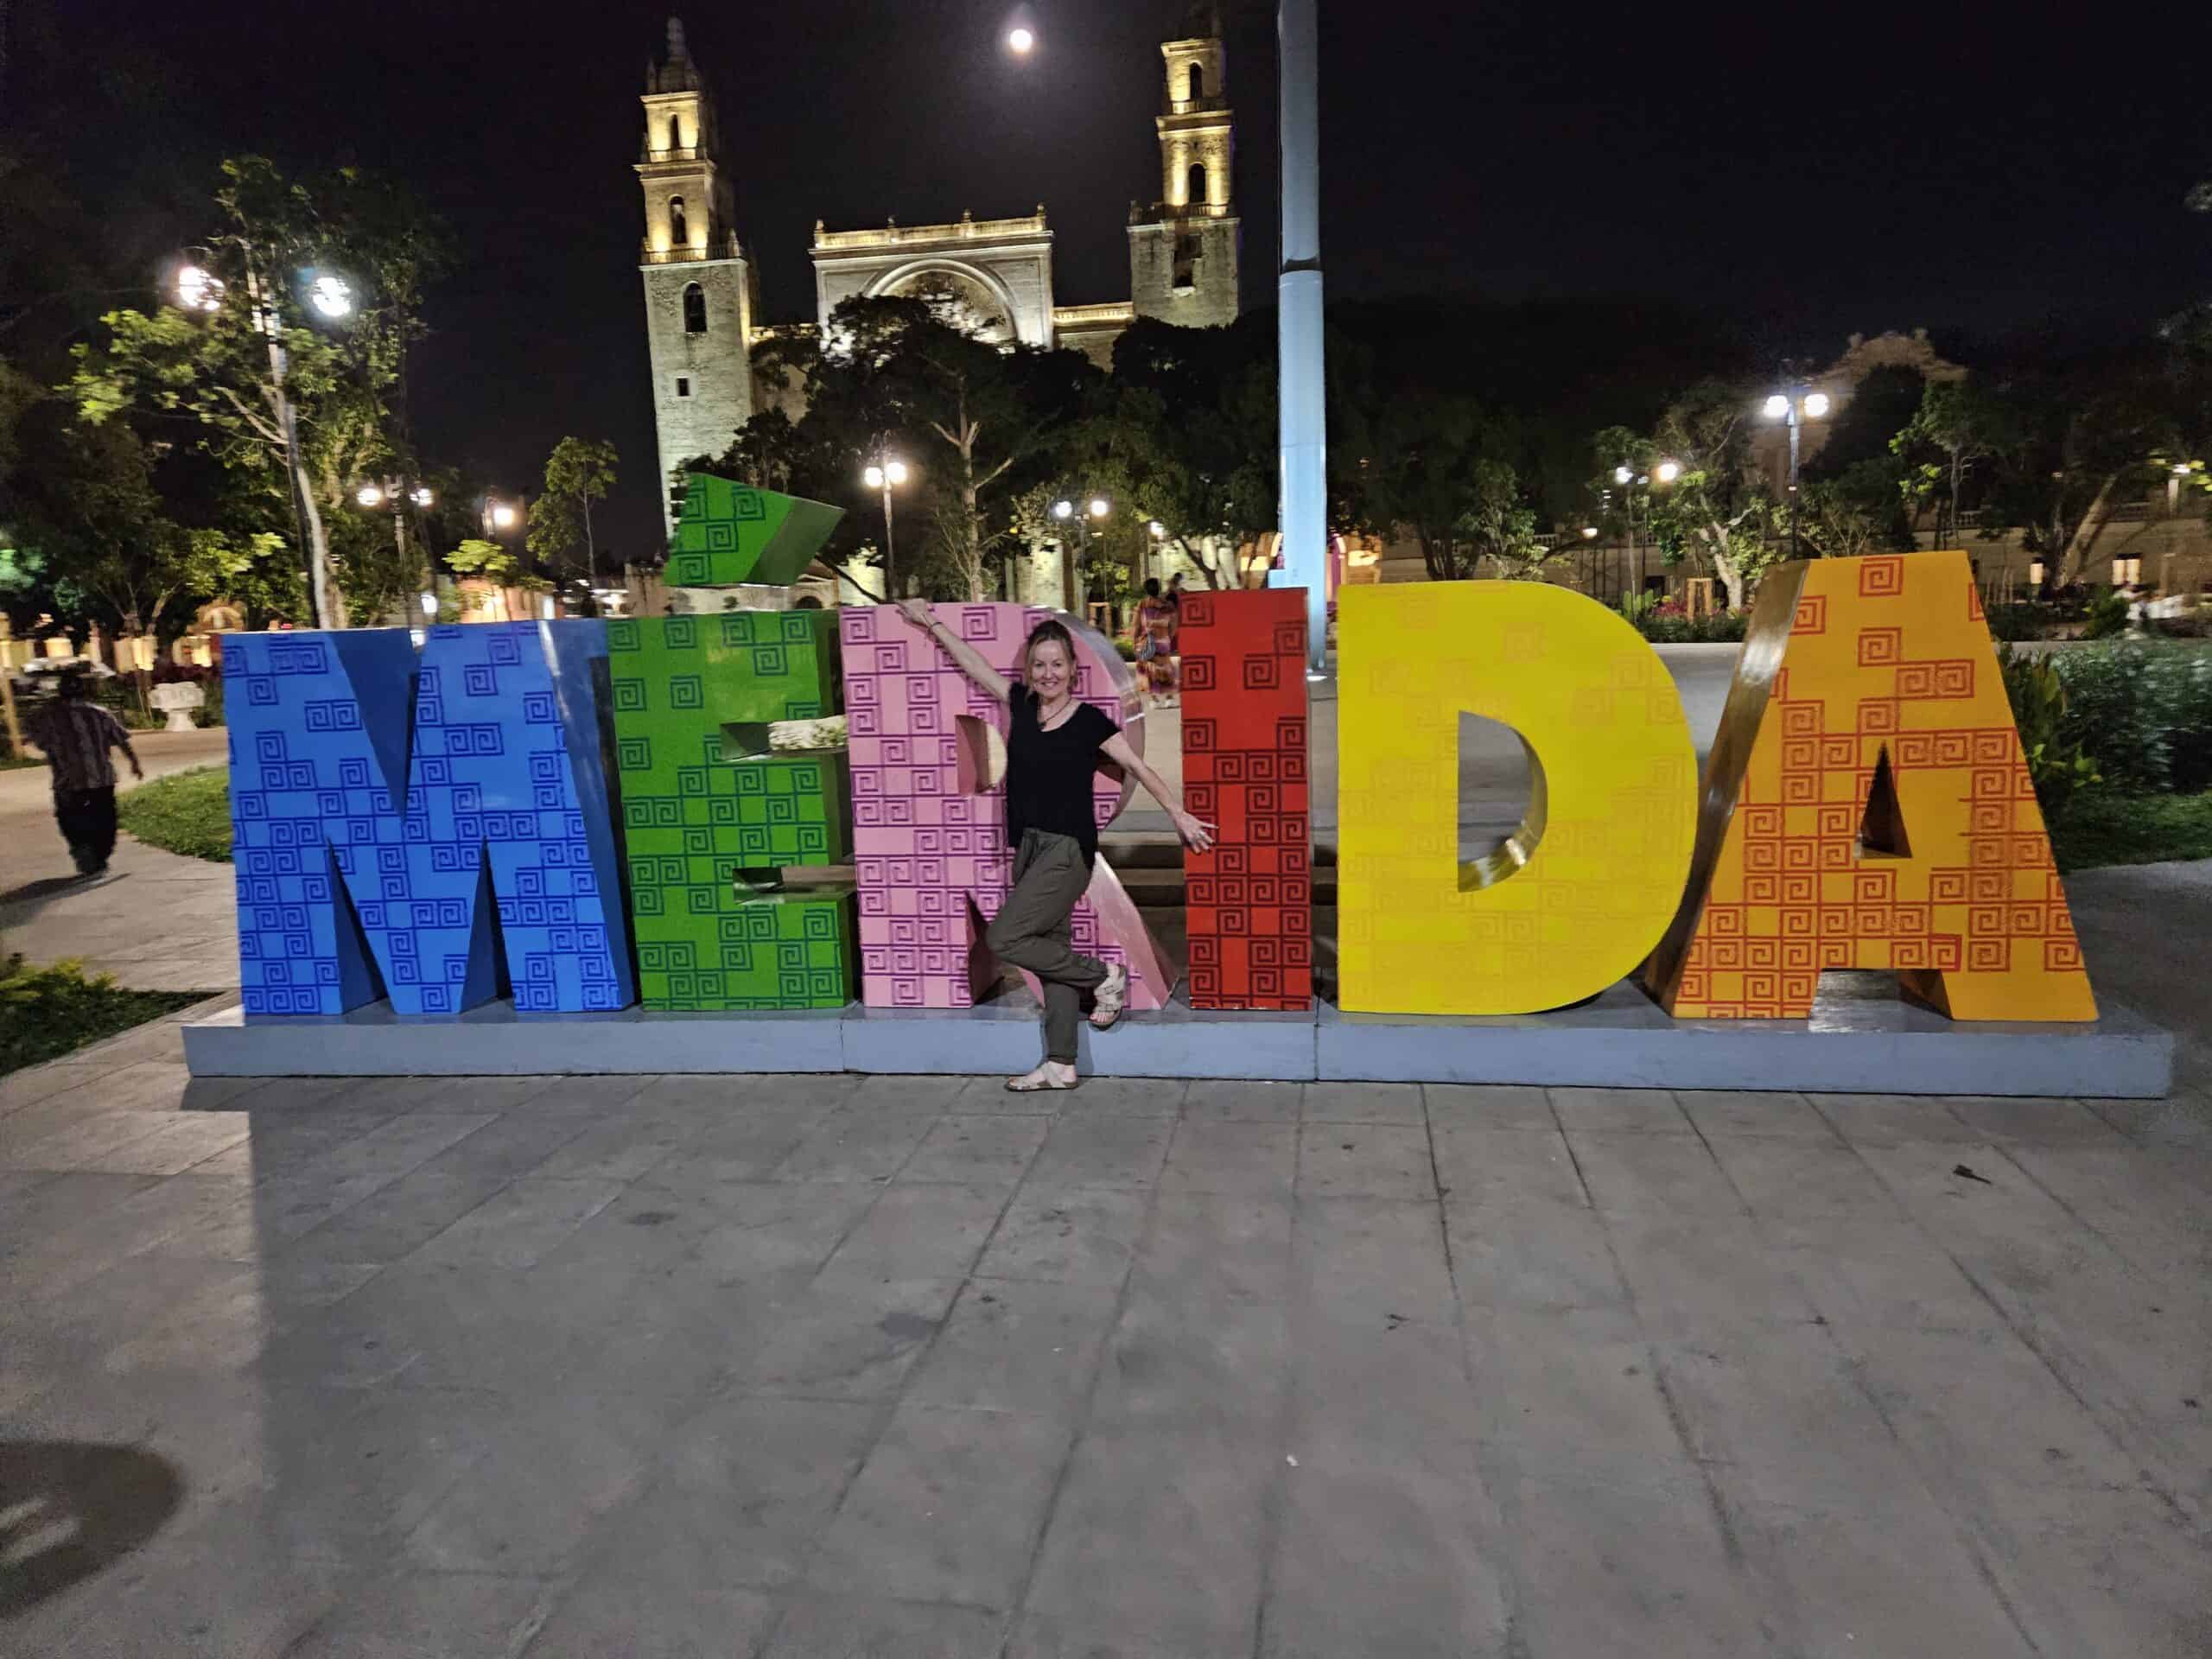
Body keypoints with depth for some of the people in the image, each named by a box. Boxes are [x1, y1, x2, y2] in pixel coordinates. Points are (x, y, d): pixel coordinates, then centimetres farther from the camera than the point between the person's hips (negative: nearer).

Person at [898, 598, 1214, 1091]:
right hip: (1030, 847, 6)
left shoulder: (1089, 721, -7)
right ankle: (1061, 1066, 18)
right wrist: (929, 621, 21)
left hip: (1069, 850, -6)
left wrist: (1180, 815, -2)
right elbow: (972, 661, 15)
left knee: (1002, 938, -13)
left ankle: (1104, 977, 3)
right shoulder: (1021, 703, 6)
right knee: (1052, 951, 10)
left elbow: (1138, 768, -2)